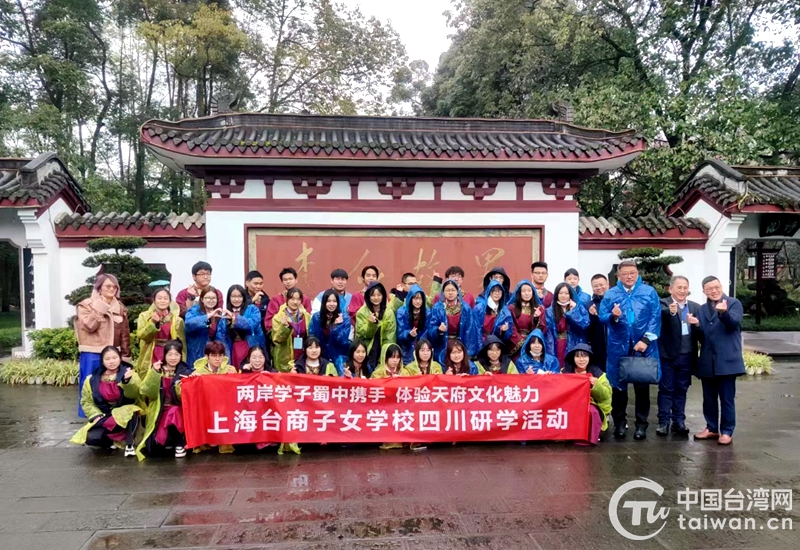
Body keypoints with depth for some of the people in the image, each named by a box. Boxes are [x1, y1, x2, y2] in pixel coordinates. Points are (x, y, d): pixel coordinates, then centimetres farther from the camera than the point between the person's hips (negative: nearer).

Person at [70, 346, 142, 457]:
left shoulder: (129, 373, -7)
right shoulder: (92, 379, 0)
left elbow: (133, 395, -24)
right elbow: (86, 401, 9)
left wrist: (128, 381, -43)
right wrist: (95, 415, -7)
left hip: (124, 415, -3)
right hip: (103, 417, 3)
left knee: (133, 412, -38)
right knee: (91, 438, -25)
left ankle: (129, 445, -19)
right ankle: (110, 441, 11)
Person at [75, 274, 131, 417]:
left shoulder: (120, 308, 11)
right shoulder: (86, 305, -2)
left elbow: (125, 334, 11)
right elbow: (89, 326, -17)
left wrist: (126, 356, 8)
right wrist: (99, 309, -19)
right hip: (92, 355, -4)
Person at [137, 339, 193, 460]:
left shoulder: (186, 371, 0)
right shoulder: (156, 368, 2)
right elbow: (145, 392, -11)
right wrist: (154, 373, -22)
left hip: (179, 411, -1)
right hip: (159, 412, 1)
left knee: (174, 411, -36)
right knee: (152, 449, -15)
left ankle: (180, 444, -15)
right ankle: (169, 440, 18)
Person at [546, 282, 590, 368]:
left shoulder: (579, 307, 6)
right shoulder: (550, 311, 5)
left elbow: (585, 325, -10)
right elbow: (549, 333, -1)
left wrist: (573, 310, -10)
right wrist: (551, 355, -7)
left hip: (575, 349, 0)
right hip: (558, 349, 1)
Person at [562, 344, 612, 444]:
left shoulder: (597, 372, 0)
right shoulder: (566, 371, 3)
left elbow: (606, 395, -5)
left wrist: (596, 385, -22)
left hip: (591, 405, -1)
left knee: (591, 412, -34)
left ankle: (588, 438, -13)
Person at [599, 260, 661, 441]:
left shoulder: (649, 292, 3)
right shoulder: (610, 294, 4)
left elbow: (655, 318, -4)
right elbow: (602, 318, -1)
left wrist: (646, 339, -12)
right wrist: (613, 316, -23)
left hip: (643, 346, 0)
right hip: (618, 348, 1)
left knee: (642, 386, 7)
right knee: (618, 386, 7)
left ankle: (641, 424, 18)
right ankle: (620, 422, 19)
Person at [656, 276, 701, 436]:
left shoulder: (695, 307, 9)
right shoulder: (663, 303, -5)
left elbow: (700, 332, 5)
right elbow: (662, 314, -28)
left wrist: (696, 324, -17)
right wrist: (670, 312, -50)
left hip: (686, 356, 4)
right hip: (668, 354, -4)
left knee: (681, 389, 12)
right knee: (666, 389, 4)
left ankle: (679, 421, 22)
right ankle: (664, 421, 11)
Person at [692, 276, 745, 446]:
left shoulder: (734, 303, -1)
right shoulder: (702, 309, 13)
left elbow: (734, 323, -21)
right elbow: (701, 336, 8)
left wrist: (724, 312, -41)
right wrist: (696, 325, -13)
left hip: (727, 360, -5)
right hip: (707, 361, 5)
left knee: (727, 398, 2)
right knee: (709, 398, 13)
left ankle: (727, 431, 11)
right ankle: (711, 428, 25)